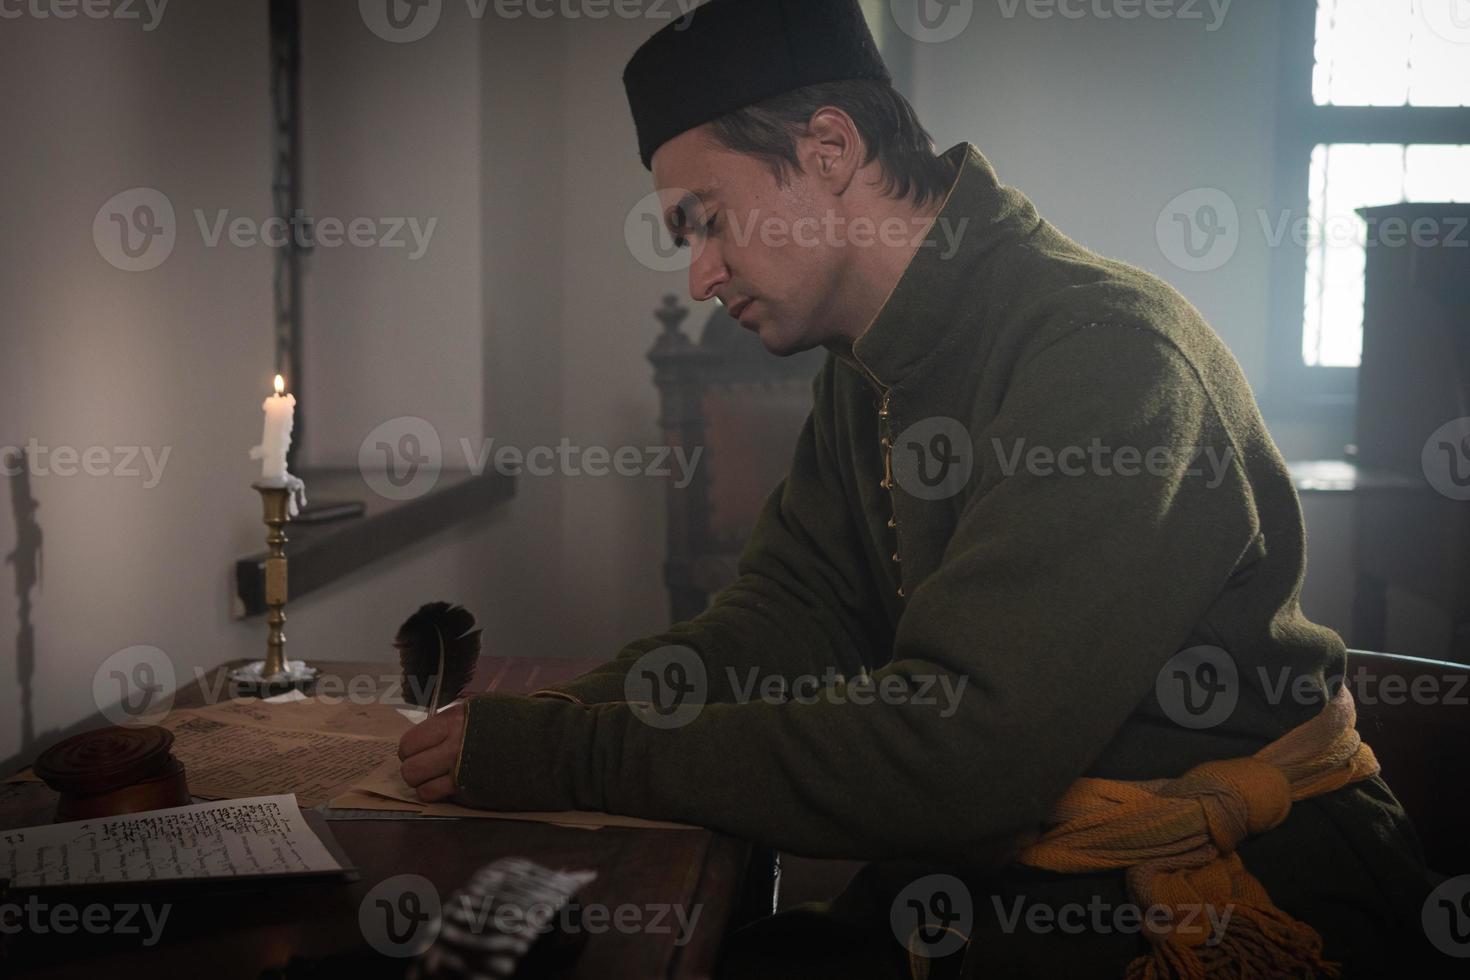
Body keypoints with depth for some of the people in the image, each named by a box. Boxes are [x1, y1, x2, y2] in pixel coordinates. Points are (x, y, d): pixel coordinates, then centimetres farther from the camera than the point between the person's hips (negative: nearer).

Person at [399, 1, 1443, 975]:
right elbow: (788, 612, 4)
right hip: (994, 866, 7)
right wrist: (571, 709, -13)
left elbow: (958, 749, -29)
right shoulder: (868, 369, 6)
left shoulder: (1103, 354, -24)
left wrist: (567, 760, -26)